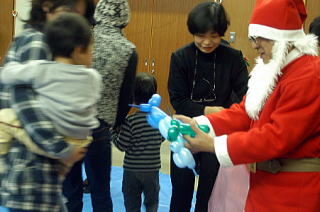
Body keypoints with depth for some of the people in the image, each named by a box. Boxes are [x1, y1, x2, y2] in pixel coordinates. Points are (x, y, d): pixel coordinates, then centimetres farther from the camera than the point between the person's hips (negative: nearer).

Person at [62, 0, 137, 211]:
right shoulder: (128, 51, -2)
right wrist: (116, 123, 20)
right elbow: (126, 95, 4)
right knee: (100, 192, 14)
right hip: (98, 127, -1)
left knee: (70, 188, 15)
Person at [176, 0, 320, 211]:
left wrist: (213, 144, -24)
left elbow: (278, 137, -26)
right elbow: (244, 112, 7)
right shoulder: (272, 69, 11)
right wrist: (198, 124, -7)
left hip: (293, 190, -9)